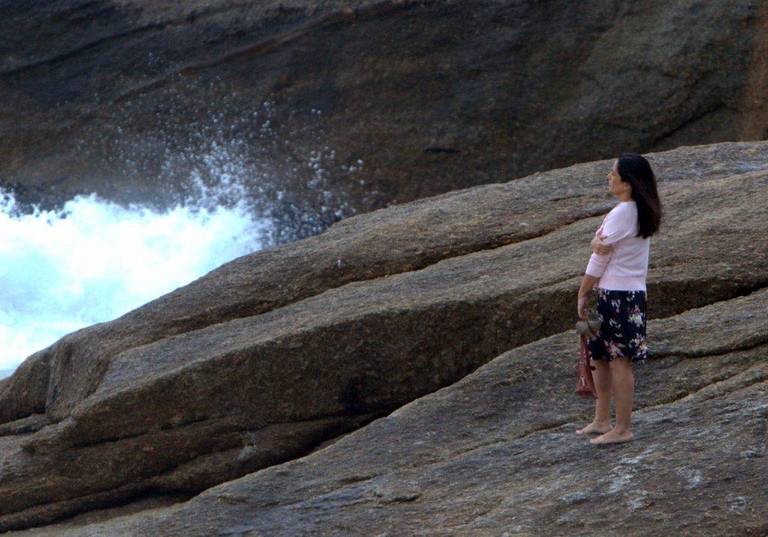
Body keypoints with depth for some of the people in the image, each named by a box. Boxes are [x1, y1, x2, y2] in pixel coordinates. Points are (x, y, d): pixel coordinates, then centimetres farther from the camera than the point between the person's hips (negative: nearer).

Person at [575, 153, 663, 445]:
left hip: (617, 295, -9)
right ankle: (602, 421, 24)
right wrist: (598, 243, -13)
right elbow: (599, 245, 9)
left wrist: (583, 294, -4)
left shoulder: (622, 214, -17)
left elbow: (600, 259, -12)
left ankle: (622, 429, 0)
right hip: (634, 292, 9)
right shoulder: (641, 212, 11)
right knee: (600, 357, 16)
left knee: (619, 361, -4)